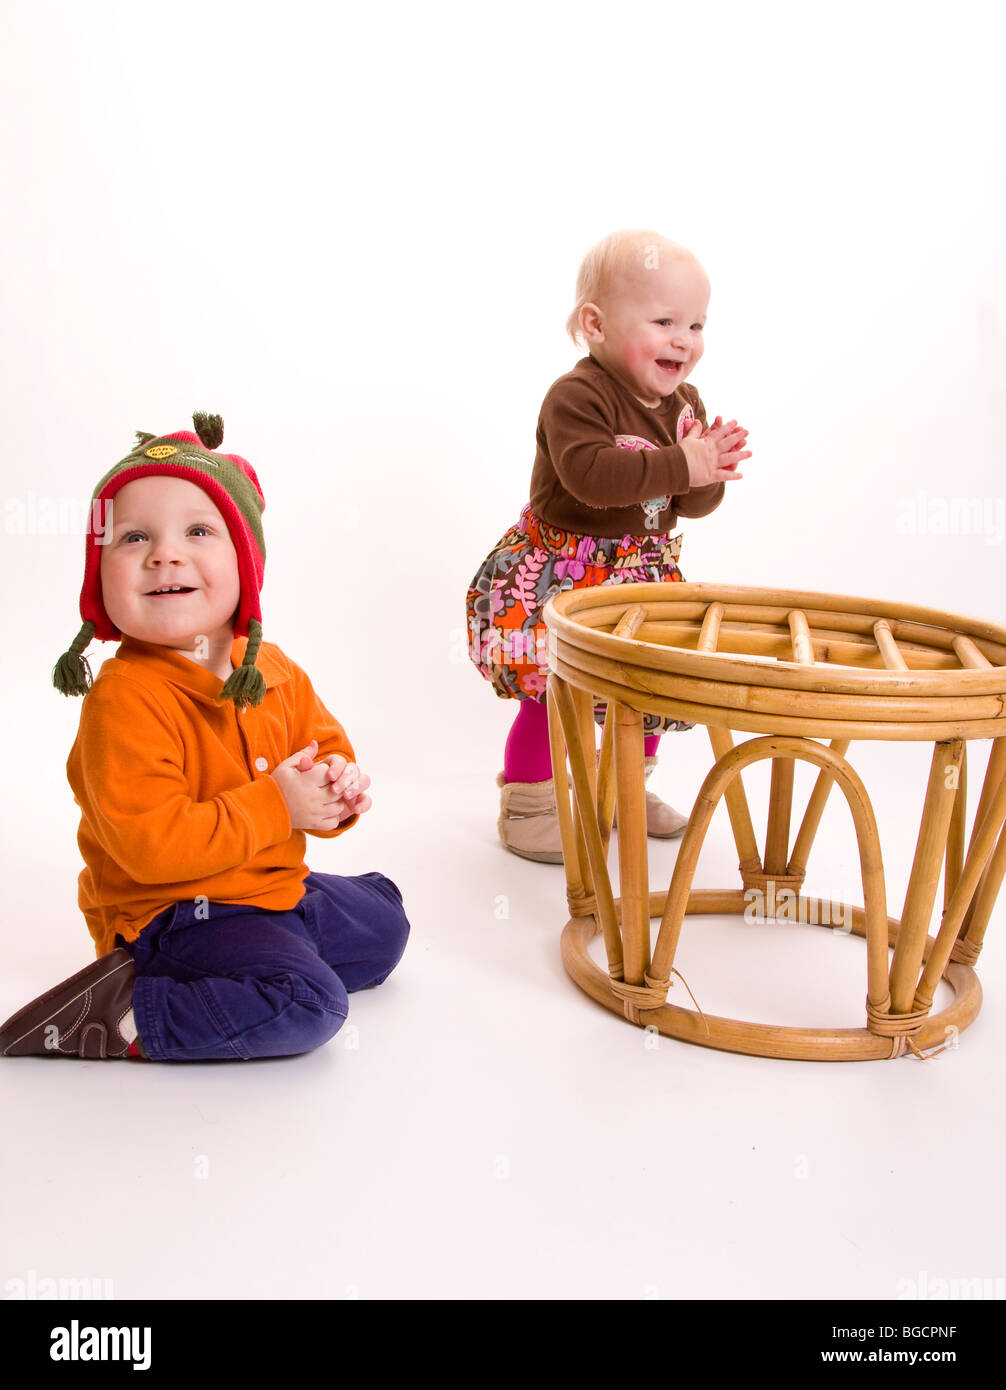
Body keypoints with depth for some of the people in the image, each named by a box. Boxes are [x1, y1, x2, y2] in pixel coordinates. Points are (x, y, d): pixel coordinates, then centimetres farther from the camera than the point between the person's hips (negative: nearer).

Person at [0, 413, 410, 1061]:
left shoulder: (273, 672, -2)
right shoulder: (124, 700, -25)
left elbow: (326, 742, 13)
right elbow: (152, 844, -30)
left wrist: (340, 788, -12)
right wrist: (275, 805, -25)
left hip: (274, 885, 9)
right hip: (169, 912, -9)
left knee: (384, 923, 23)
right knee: (309, 1003, -25)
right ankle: (121, 1013, -14)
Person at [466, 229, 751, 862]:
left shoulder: (684, 404, 3)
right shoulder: (577, 396, -21)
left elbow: (697, 503, 1)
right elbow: (591, 474, -37)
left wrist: (710, 467, -21)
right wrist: (680, 465, -37)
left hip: (642, 569, 7)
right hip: (562, 566, -7)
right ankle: (527, 804, 8)